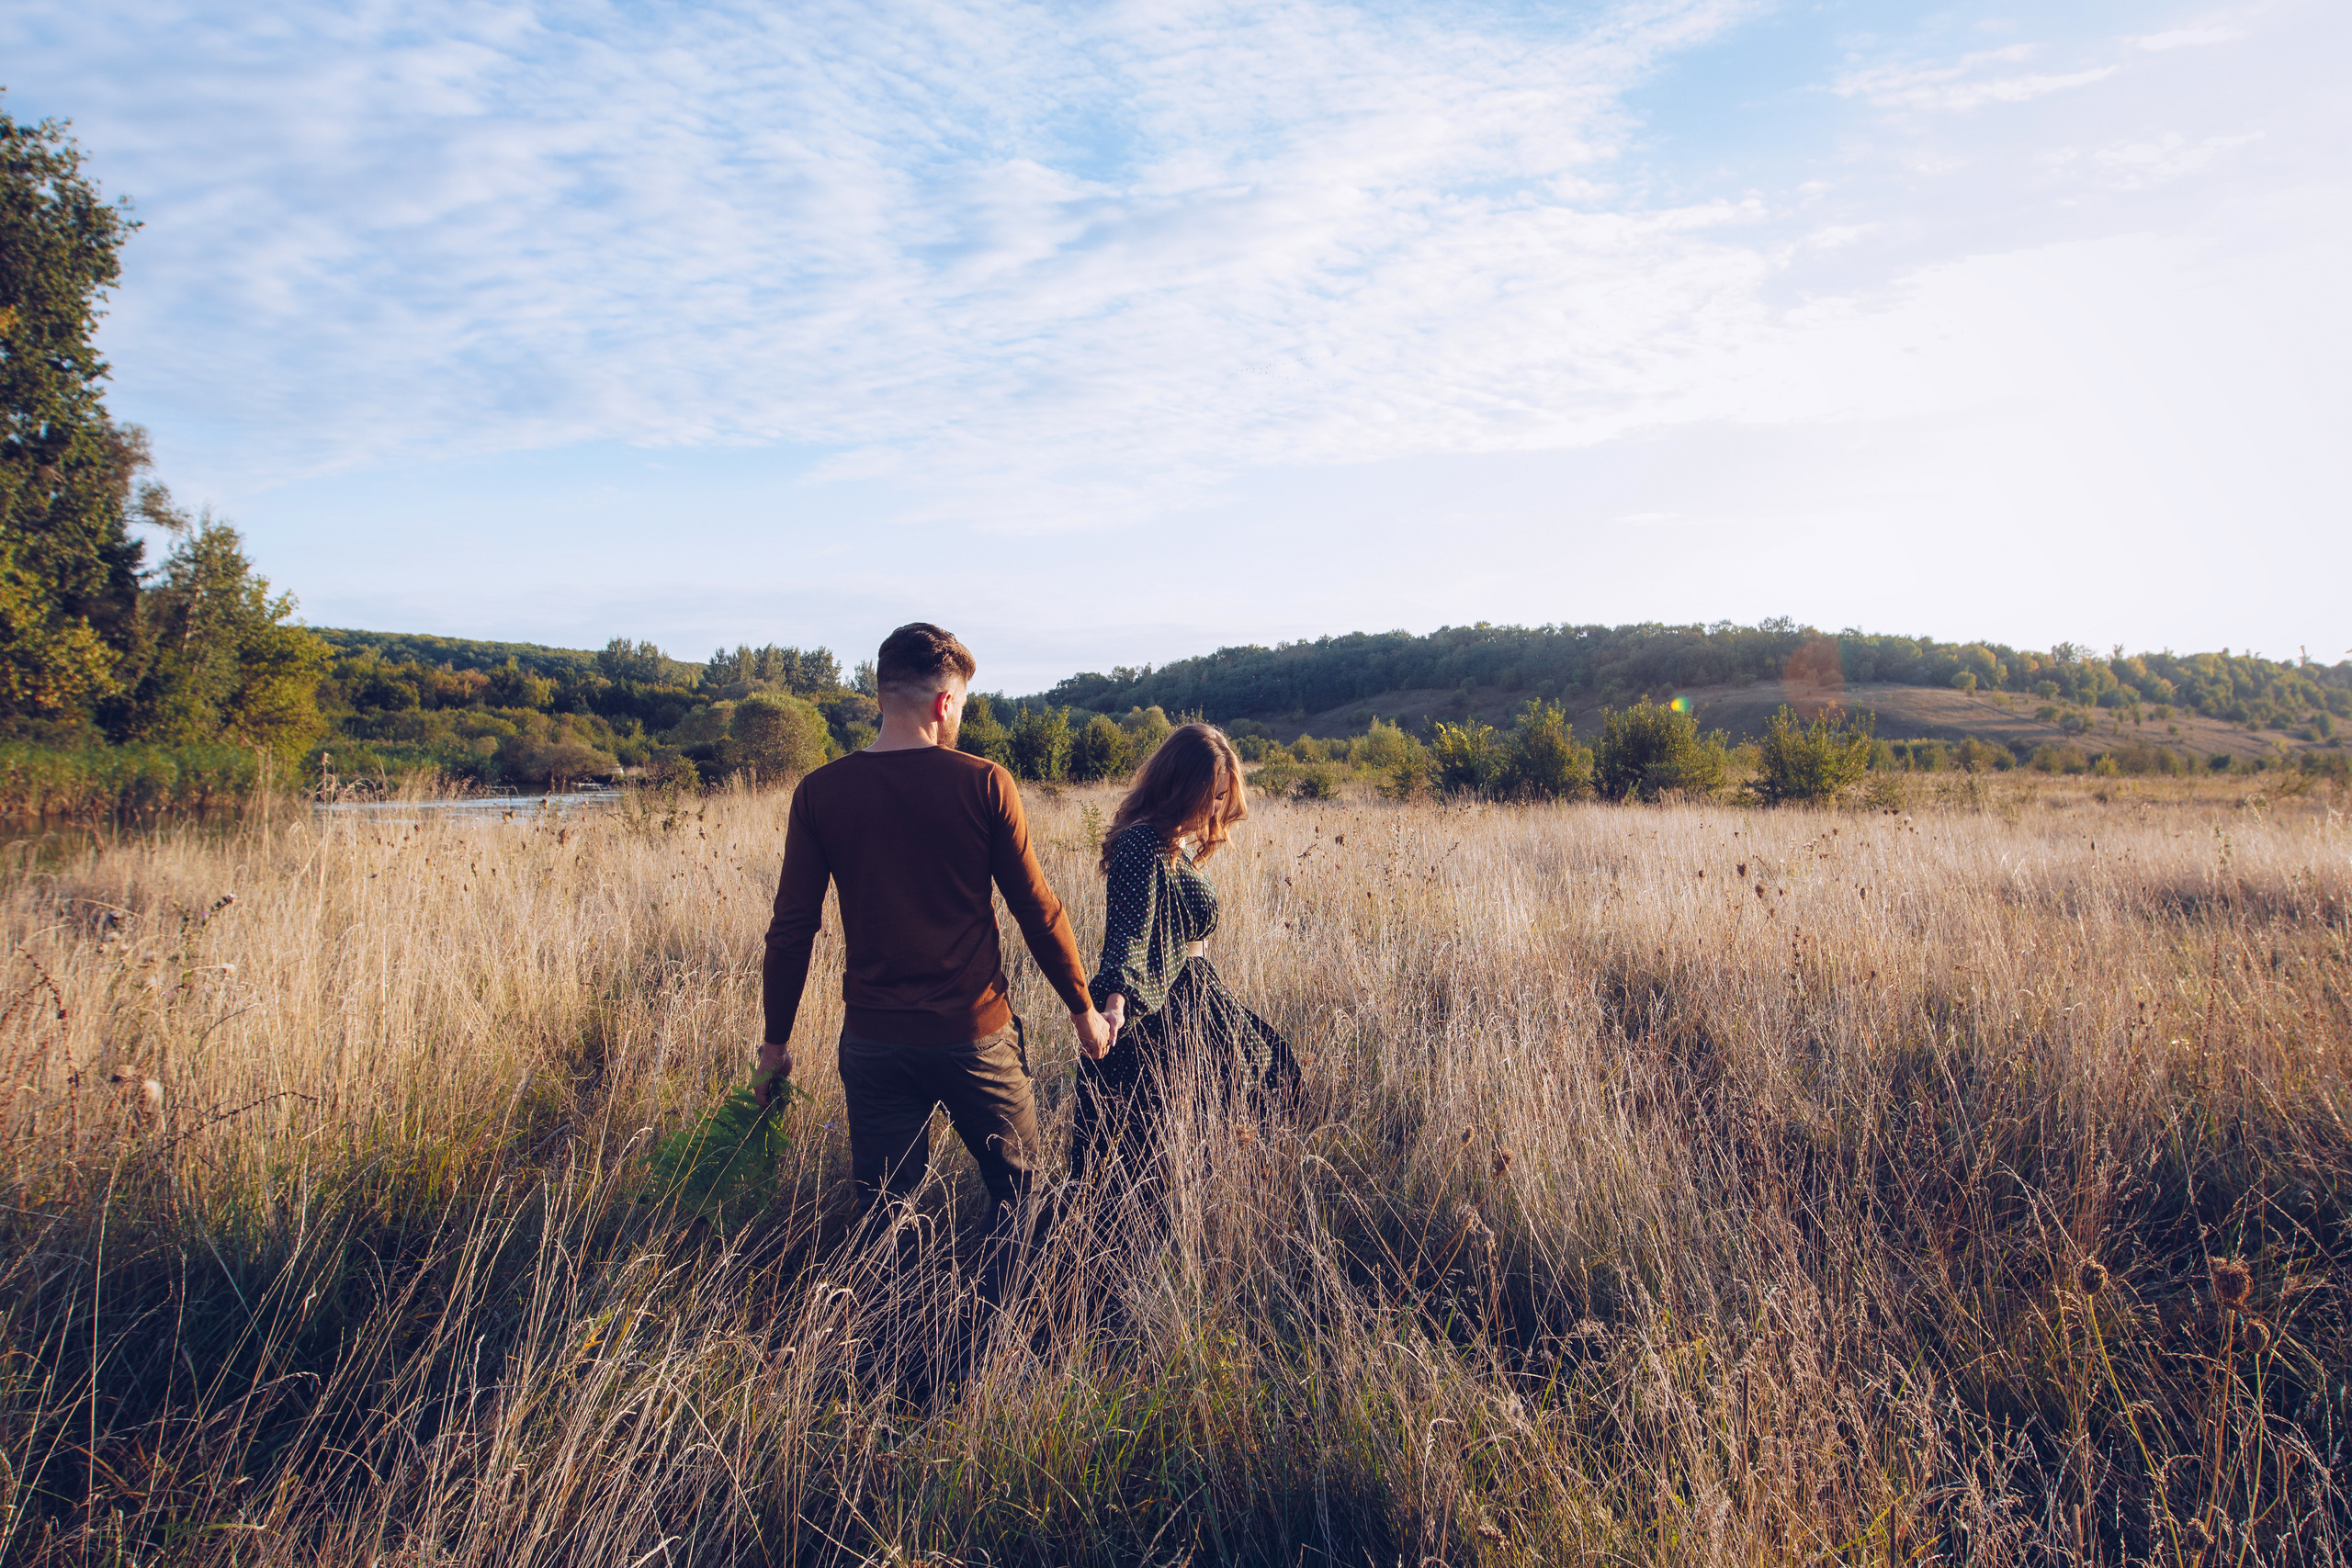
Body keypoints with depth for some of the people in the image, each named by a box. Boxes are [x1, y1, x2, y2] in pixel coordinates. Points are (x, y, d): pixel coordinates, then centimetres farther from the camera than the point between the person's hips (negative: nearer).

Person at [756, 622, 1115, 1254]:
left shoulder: (820, 793, -4)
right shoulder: (983, 784, -9)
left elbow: (792, 927, -2)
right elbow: (1038, 910, -5)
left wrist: (776, 1041, 10)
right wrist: (1082, 1009, 8)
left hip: (874, 1041, 2)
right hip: (975, 1034, -2)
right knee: (1019, 1188, 19)